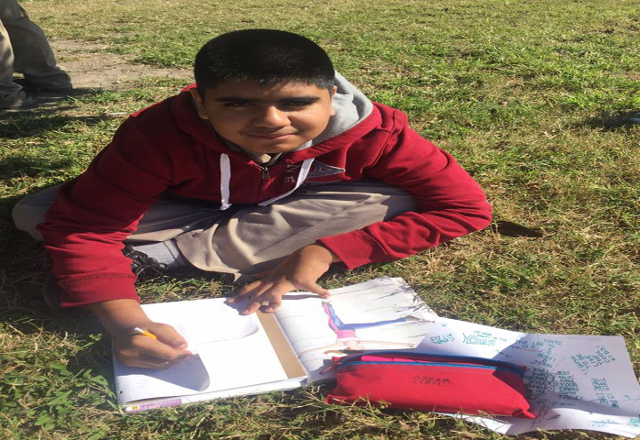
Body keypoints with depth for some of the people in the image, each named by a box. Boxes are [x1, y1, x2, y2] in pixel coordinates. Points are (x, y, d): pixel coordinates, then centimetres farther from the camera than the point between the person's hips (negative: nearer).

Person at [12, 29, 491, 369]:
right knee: (33, 213, -19)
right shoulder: (161, 132, -36)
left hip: (303, 209, 3)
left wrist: (324, 250, -39)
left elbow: (466, 207, -33)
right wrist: (124, 321, -51)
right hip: (185, 208, -2)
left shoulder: (370, 132, -35)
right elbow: (82, 225, -33)